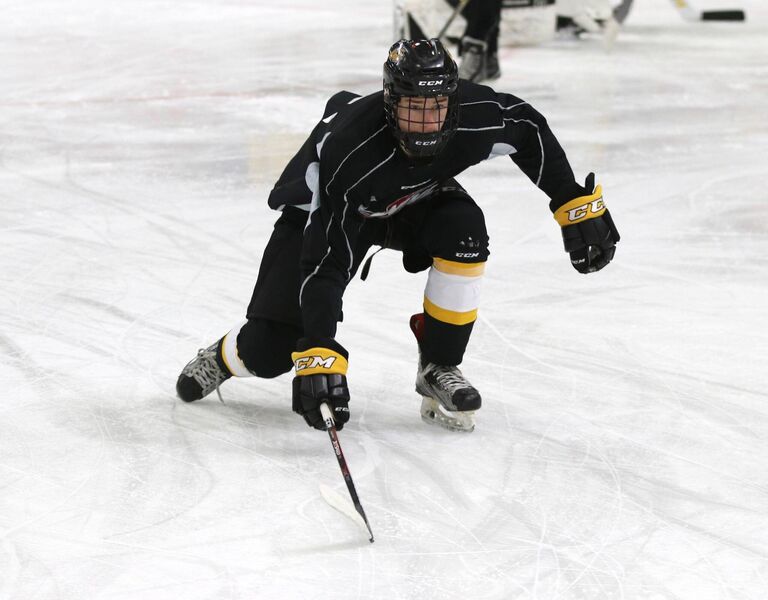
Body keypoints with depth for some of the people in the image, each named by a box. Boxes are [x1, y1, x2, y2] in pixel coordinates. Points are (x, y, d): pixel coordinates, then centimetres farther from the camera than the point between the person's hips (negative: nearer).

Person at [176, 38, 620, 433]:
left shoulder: (476, 116, -32)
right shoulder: (349, 153, -42)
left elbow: (530, 129, -9)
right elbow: (325, 264, -41)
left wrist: (579, 204, -10)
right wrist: (319, 355, -47)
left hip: (415, 197, 4)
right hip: (320, 209, -3)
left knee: (463, 231, -30)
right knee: (271, 350, -13)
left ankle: (439, 368, -11)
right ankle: (226, 356, 26)